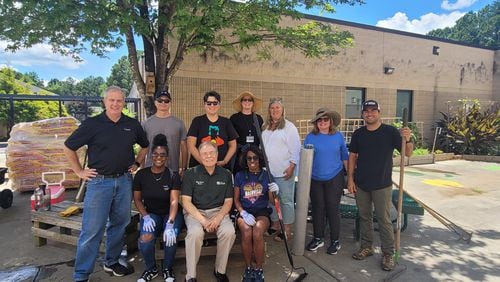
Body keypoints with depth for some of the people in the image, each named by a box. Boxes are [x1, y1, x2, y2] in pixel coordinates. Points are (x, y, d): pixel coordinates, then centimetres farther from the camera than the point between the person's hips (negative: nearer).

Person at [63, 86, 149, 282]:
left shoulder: (132, 124, 5)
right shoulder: (92, 124, -5)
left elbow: (145, 145, 21)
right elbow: (68, 147, 3)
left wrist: (136, 163, 12)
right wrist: (80, 172, 1)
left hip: (124, 181, 4)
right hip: (99, 182, -3)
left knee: (119, 224, 14)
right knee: (92, 229, 0)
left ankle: (112, 262, 33)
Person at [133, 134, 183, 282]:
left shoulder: (173, 175, -9)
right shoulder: (141, 174, -3)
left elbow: (174, 201, -17)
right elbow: (137, 199, 5)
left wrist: (170, 223, -31)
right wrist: (146, 216, -12)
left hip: (170, 214, -1)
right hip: (151, 213, 1)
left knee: (170, 237, -30)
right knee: (145, 239, -28)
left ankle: (168, 268, 3)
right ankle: (151, 269, 6)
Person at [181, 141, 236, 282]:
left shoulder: (226, 174, 5)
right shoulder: (190, 173, -2)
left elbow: (228, 201, 6)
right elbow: (186, 201, -6)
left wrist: (218, 218, -14)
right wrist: (203, 220, -18)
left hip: (218, 211, 2)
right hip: (195, 211, -1)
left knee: (229, 232, -27)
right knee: (195, 232, -33)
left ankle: (220, 271, -3)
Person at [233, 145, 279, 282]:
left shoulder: (266, 175, 5)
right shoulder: (239, 176, 6)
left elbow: (271, 200, 2)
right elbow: (236, 200, 7)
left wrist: (275, 192, -21)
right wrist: (244, 214, -11)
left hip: (262, 211, 0)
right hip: (244, 212, 1)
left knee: (257, 233, -32)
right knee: (247, 232, -31)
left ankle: (259, 269, -9)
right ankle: (248, 267, -7)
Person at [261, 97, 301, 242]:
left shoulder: (289, 127, -5)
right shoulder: (265, 127, 13)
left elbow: (295, 149, -9)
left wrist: (292, 167, -15)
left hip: (284, 171, -6)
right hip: (268, 170, 6)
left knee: (286, 200, 1)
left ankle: (287, 228, 13)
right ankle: (275, 225, 30)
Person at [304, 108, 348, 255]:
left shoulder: (338, 136, 1)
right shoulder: (310, 137, -1)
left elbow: (345, 156, 8)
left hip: (334, 178, -1)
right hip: (315, 179, 1)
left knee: (333, 209, 4)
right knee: (317, 208, 10)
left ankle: (335, 241, 20)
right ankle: (318, 238, 27)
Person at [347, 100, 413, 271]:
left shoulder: (390, 131, -6)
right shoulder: (358, 133, 3)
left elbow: (408, 153, -9)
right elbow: (352, 156, 7)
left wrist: (407, 139, -30)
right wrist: (350, 178, 2)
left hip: (382, 184, -3)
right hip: (361, 184, 4)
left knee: (384, 220, 3)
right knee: (364, 216, 14)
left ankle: (388, 254, 18)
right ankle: (367, 247, 30)